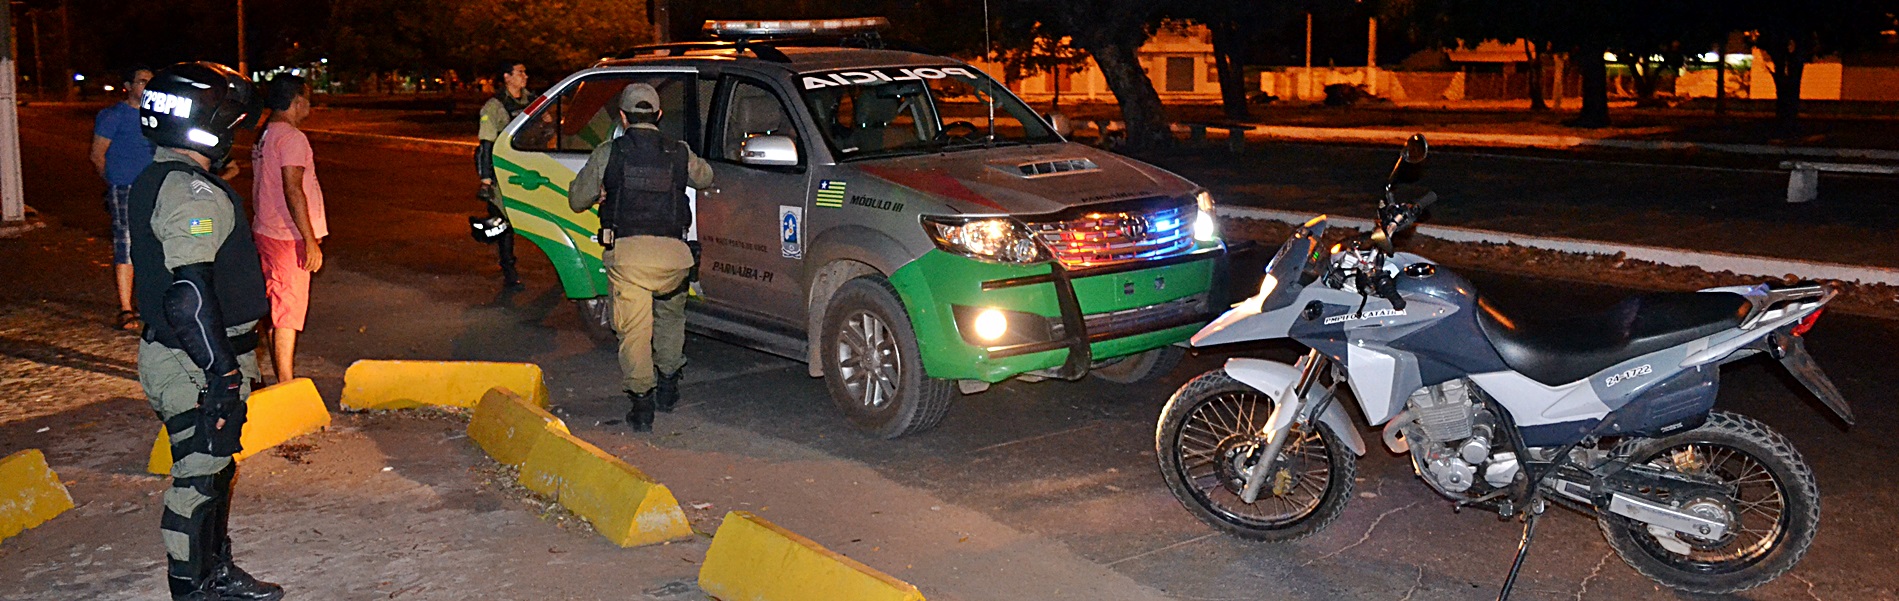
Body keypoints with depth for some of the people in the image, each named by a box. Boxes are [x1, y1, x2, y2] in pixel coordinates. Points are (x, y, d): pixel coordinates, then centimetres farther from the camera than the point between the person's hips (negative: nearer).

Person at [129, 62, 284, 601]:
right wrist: (222, 373, -25)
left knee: (213, 470, 21)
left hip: (170, 353, 10)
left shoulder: (152, 183, 12)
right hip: (197, 369, -10)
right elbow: (189, 295, -28)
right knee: (199, 480, 1)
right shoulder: (192, 193, -21)